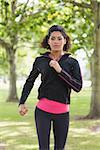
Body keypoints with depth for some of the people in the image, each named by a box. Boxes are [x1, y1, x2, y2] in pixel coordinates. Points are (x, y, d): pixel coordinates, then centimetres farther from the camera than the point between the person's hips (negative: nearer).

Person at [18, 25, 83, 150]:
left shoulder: (72, 62, 1)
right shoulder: (40, 61, 3)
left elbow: (78, 87, -9)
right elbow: (30, 82, 16)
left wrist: (60, 71, -16)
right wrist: (22, 103, 10)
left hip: (62, 112, 0)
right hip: (43, 110, 0)